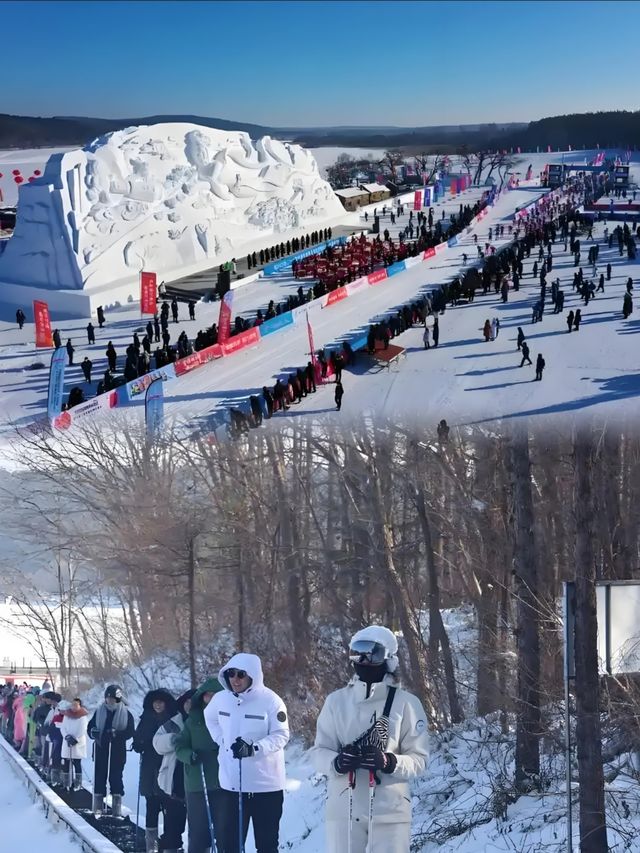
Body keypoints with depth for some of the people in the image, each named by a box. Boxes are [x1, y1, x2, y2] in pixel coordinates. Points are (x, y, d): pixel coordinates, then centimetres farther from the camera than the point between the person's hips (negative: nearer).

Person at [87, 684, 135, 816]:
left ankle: (117, 808, 7)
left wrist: (116, 733, -20)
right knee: (99, 777, 4)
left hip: (118, 752, -2)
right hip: (101, 750, 2)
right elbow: (90, 726, 11)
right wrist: (93, 732, -12)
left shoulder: (126, 713, -1)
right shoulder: (99, 711, 6)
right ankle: (98, 806, 11)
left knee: (116, 777, 1)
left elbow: (130, 732, -4)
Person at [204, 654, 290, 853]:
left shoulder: (270, 700, -14)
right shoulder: (221, 698, 0)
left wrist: (253, 748, -27)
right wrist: (222, 740, 7)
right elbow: (210, 718, 22)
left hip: (266, 784, -4)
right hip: (231, 783, 4)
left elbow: (281, 735, -13)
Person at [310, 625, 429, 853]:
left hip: (390, 812, -2)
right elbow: (318, 751, 5)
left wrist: (390, 762, -21)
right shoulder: (336, 701, 4)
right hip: (343, 809, 2)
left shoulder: (406, 703, -1)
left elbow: (419, 758, -1)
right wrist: (336, 761, -17)